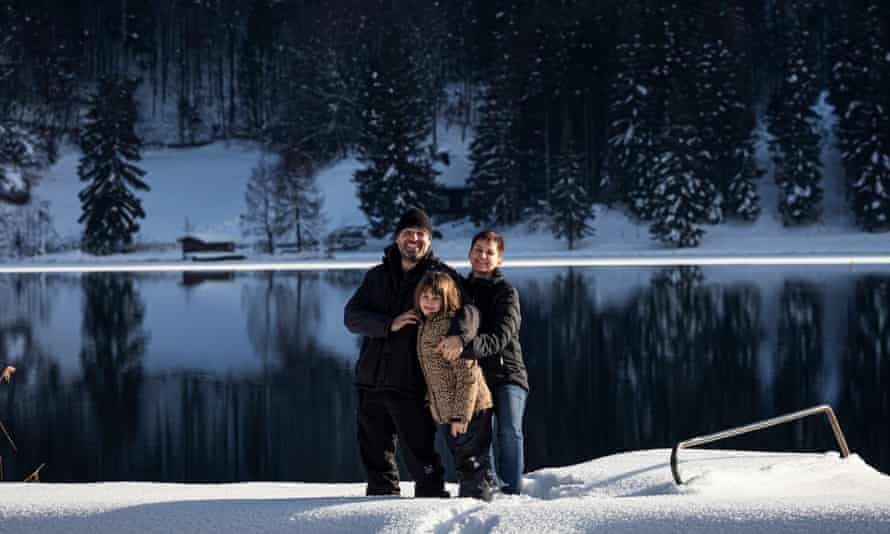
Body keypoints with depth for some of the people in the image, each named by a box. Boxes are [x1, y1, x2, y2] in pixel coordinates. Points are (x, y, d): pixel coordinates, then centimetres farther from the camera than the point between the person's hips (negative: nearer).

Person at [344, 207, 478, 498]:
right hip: (371, 380, 5)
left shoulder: (442, 275, 1)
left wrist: (458, 334, -36)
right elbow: (352, 316, 1)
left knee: (420, 450, -9)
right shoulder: (377, 276, 13)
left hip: (412, 384, -4)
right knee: (374, 449, 13)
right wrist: (390, 324, -17)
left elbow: (467, 309, -13)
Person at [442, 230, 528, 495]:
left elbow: (501, 337, -16)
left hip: (506, 373, -4)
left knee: (509, 431, -18)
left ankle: (512, 491, -17)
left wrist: (465, 346, -32)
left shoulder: (506, 292, -1)